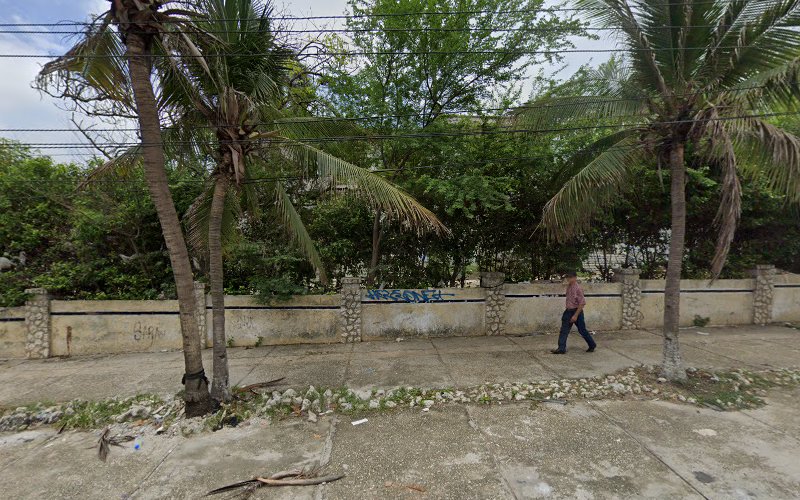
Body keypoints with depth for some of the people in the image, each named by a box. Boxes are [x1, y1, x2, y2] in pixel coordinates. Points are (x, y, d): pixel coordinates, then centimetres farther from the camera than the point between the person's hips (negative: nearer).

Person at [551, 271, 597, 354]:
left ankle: (592, 345, 31)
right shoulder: (568, 287, 6)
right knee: (564, 330, 2)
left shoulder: (578, 288, -19)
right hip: (569, 311, 7)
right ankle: (561, 349, 4)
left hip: (576, 311, -7)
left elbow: (582, 303, -21)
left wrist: (576, 315, -22)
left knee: (582, 330, 8)